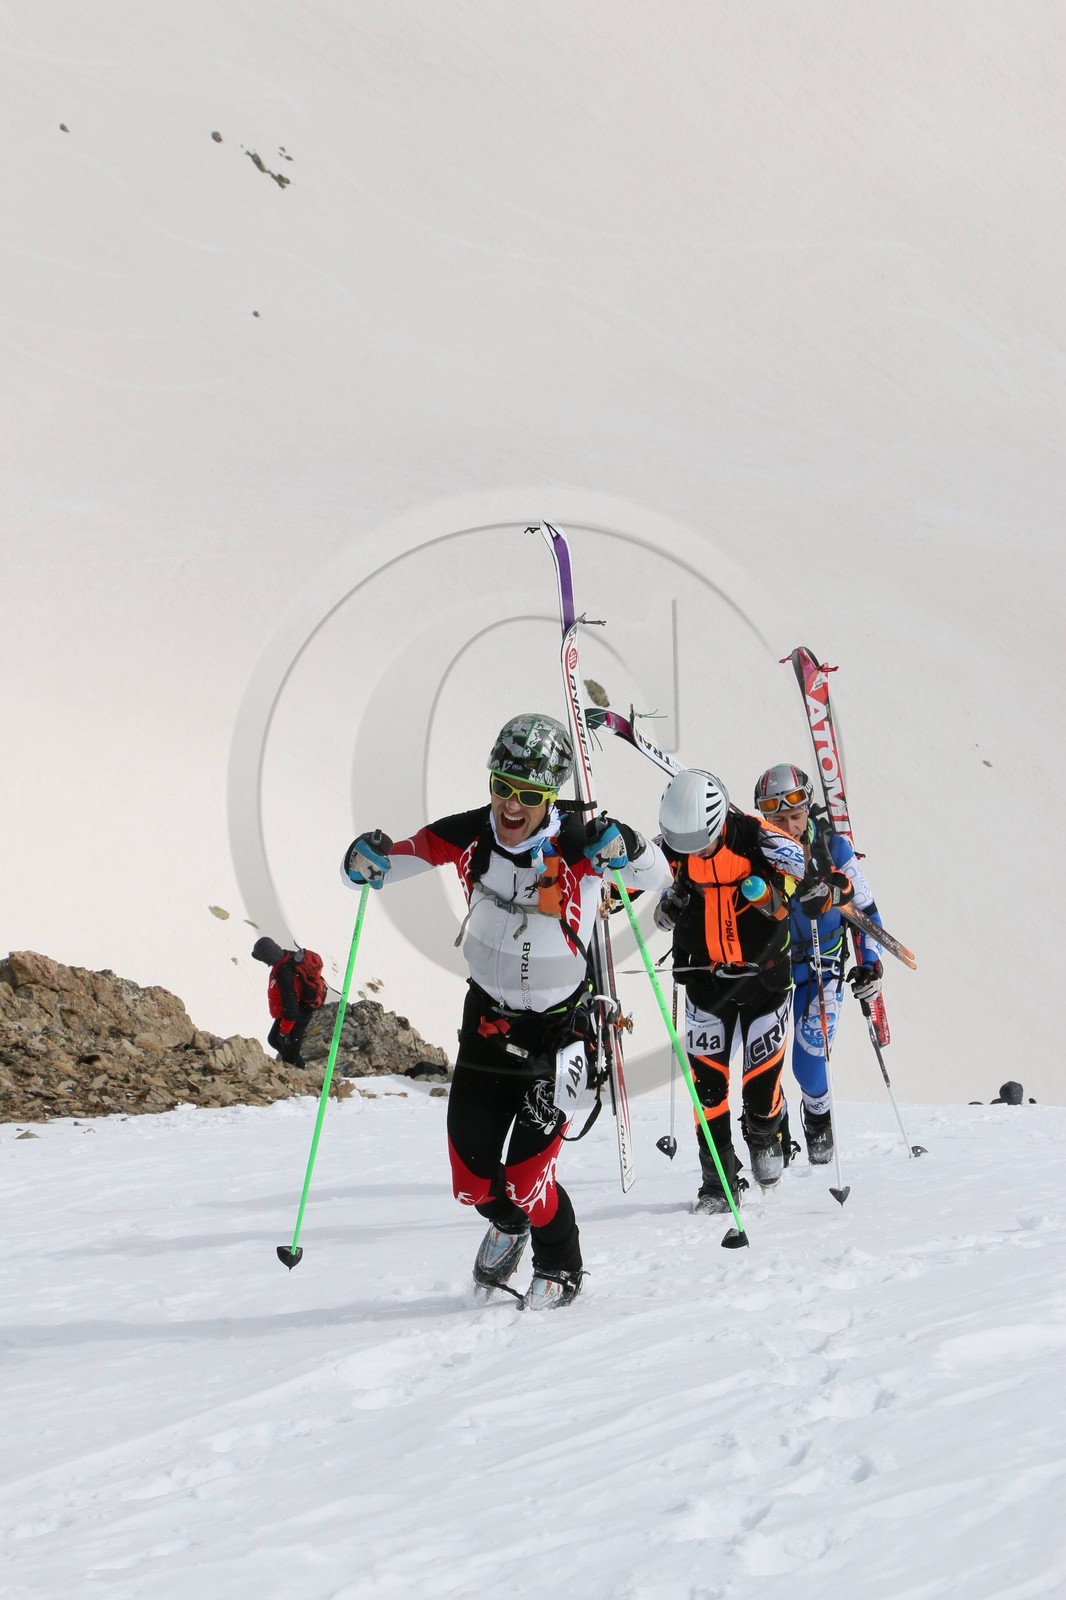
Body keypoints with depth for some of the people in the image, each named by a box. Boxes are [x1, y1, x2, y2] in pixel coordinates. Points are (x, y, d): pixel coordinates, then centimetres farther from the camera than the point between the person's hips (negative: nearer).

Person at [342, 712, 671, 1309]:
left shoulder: (577, 841, -22)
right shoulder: (468, 835, -14)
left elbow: (659, 876, -27)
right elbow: (402, 857, -5)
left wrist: (623, 848, -47)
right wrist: (368, 862, -27)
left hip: (561, 1027, -3)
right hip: (488, 1018, 4)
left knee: (525, 1177, -10)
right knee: (472, 1179, 7)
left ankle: (560, 1269, 21)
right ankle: (508, 1225, 44)